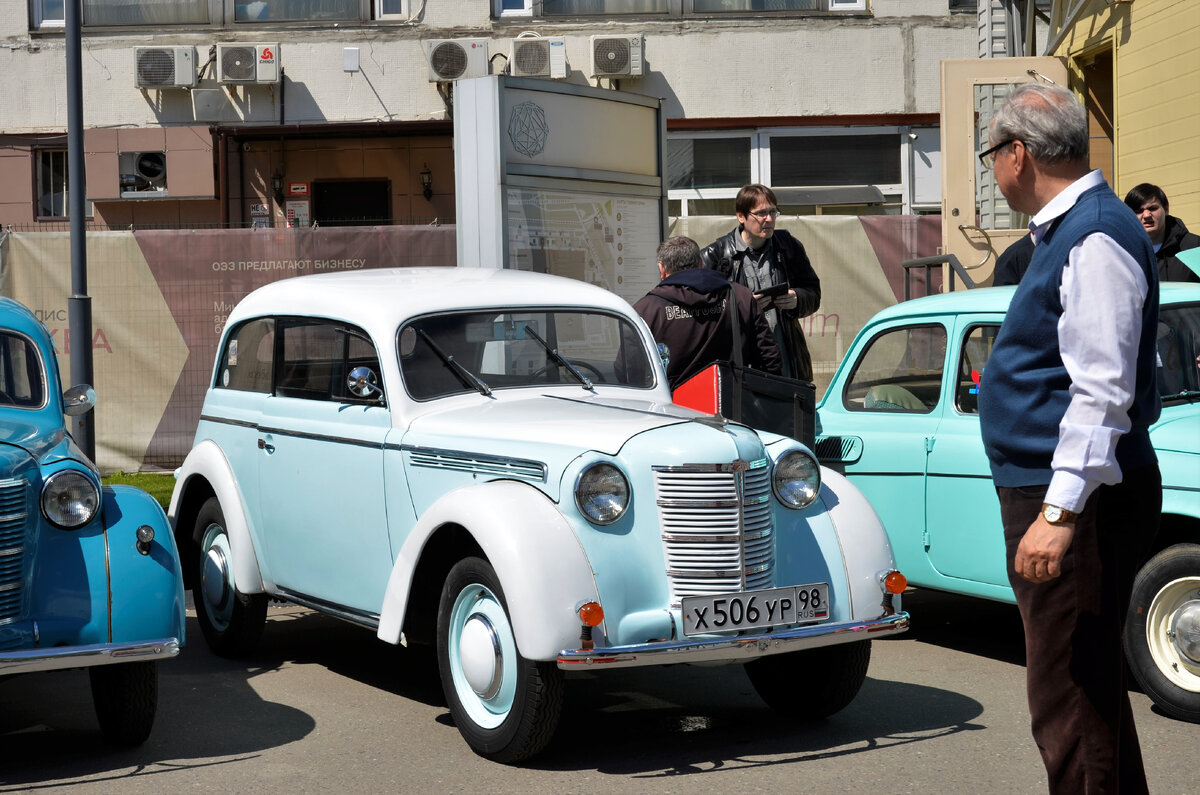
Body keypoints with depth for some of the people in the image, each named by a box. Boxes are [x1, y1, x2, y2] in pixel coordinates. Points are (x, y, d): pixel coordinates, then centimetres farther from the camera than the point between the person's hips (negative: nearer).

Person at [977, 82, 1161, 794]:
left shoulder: (1096, 239, -17)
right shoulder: (1067, 230, 15)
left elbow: (1103, 391, -24)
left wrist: (1060, 513, -28)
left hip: (1079, 498, -11)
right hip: (1051, 492, 11)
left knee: (1072, 707, -7)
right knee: (1087, 692, 19)